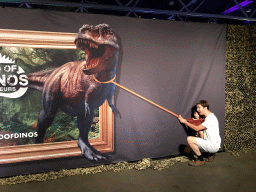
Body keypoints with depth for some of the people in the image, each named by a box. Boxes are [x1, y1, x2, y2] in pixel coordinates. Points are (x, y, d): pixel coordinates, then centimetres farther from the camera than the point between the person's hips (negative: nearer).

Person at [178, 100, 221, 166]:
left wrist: (184, 121, -10)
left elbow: (197, 128, -18)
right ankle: (211, 154, 19)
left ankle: (201, 160, -8)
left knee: (189, 139, -21)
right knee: (188, 149, 16)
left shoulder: (211, 118, -18)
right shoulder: (207, 117, 13)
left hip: (214, 146, -10)